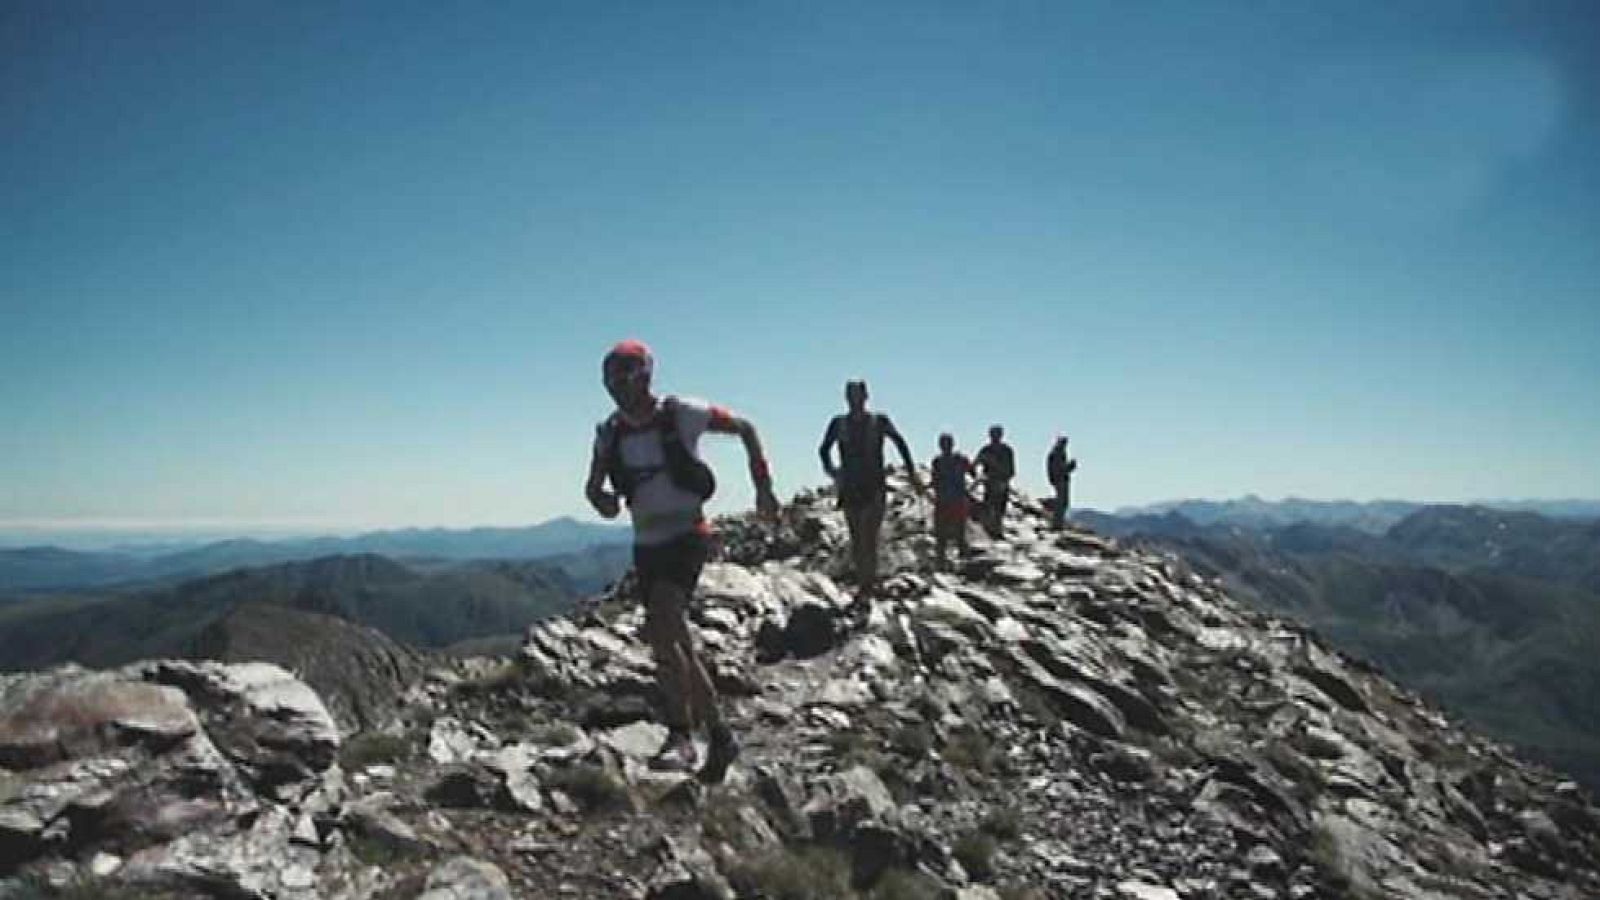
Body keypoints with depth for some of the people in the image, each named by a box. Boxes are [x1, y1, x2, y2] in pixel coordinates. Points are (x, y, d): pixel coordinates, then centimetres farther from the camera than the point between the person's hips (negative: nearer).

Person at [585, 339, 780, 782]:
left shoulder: (681, 414, -11)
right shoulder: (609, 433, 2)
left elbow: (745, 428, 1)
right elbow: (592, 487, 11)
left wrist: (763, 488, -2)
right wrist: (602, 500, -13)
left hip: (687, 536, -6)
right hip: (646, 544, 6)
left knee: (659, 630, -24)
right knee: (675, 644, 9)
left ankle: (680, 735, -17)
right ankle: (719, 736, 23)